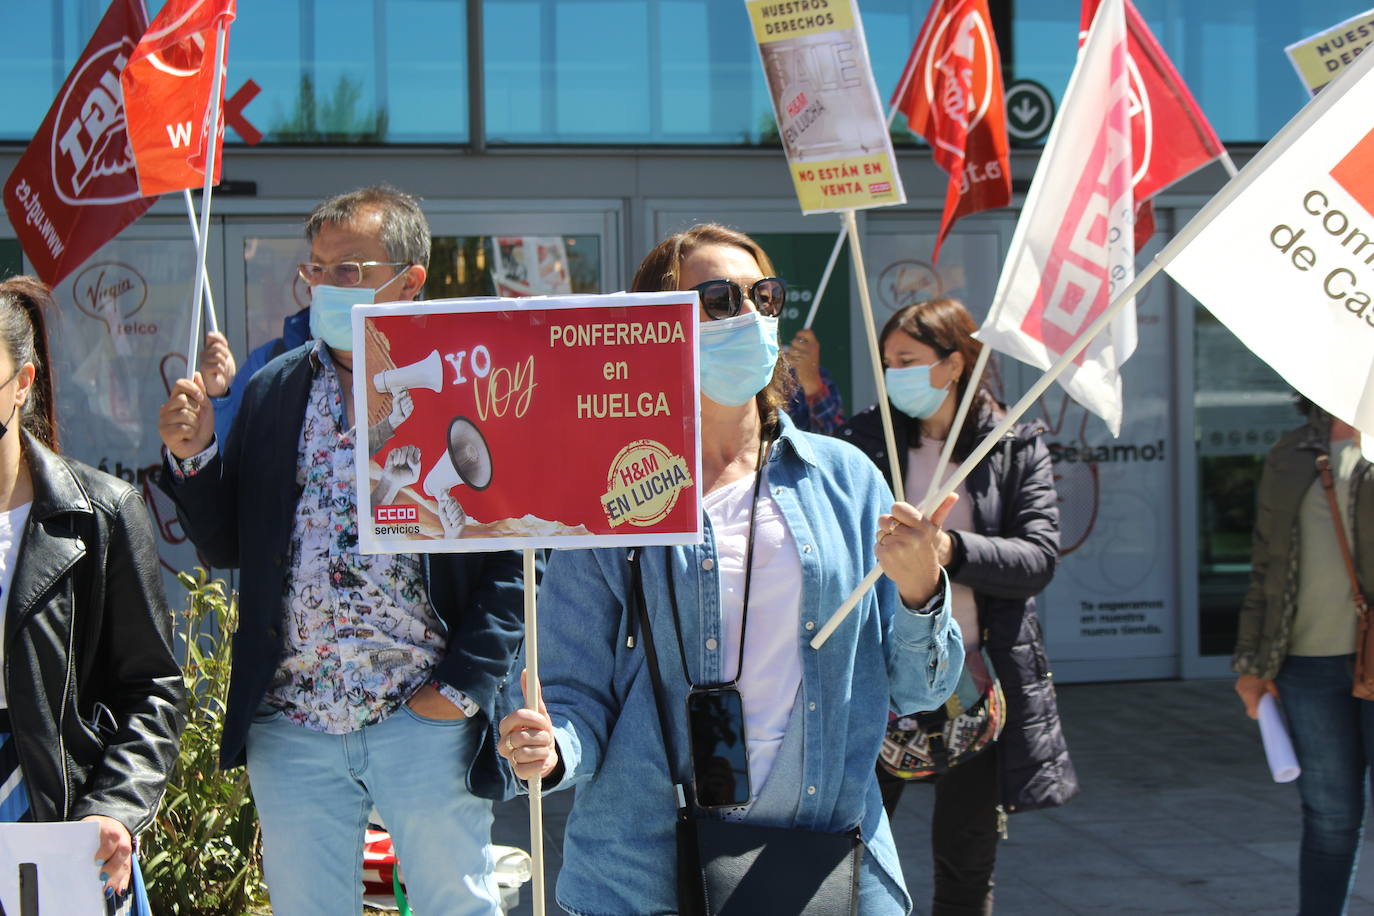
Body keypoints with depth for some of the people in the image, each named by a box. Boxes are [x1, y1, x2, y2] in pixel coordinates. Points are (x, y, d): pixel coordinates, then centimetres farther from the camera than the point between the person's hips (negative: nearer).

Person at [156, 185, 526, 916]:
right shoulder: (273, 391, 8)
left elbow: (518, 555, -8)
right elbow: (227, 546, 10)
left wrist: (465, 684, -11)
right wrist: (191, 457, -6)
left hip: (426, 720, -3)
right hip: (292, 725, 4)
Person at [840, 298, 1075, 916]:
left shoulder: (1017, 449, 4)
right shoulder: (868, 439, 5)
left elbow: (1038, 560, -9)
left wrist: (950, 550, -22)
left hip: (975, 679, 0)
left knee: (966, 865, 10)